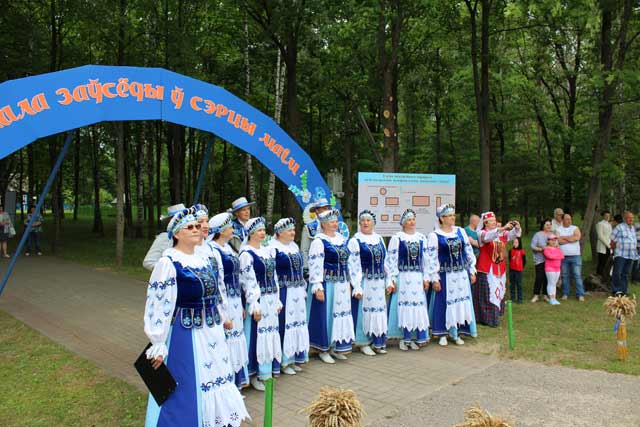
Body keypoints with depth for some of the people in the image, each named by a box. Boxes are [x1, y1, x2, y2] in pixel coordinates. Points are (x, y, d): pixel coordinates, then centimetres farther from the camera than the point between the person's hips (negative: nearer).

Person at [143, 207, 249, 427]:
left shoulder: (203, 259, 8)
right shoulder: (168, 263, -15)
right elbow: (158, 305, -17)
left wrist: (222, 319, 19)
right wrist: (158, 346, -18)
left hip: (211, 334, 7)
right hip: (184, 336, -7)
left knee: (211, 377, 19)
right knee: (187, 389, 4)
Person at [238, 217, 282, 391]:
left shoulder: (268, 251, 11)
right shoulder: (246, 254, -11)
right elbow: (248, 282, -15)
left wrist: (277, 301, 13)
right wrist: (254, 307, -18)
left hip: (271, 300, 7)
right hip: (258, 300, -7)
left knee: (271, 334, 12)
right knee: (257, 335, -1)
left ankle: (266, 371, 25)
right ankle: (254, 374, 13)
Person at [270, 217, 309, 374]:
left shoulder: (294, 246, 13)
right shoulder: (273, 247, -11)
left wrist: (303, 290, 16)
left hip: (297, 293, 8)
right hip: (282, 293, -8)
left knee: (297, 324, 12)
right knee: (284, 325, -2)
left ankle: (294, 358, 24)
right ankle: (283, 361, 10)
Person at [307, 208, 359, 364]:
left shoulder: (341, 238, 11)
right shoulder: (319, 241, -11)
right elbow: (315, 265, -17)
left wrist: (352, 283, 17)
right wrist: (318, 287, -23)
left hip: (342, 284, 7)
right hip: (327, 285, -7)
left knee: (341, 314, 12)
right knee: (325, 315, 2)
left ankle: (335, 347, 27)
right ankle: (323, 350, 16)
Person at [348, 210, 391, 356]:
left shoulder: (379, 238, 11)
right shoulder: (355, 240, -6)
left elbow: (385, 261, 14)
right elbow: (353, 265, -11)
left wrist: (388, 281, 10)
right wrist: (357, 287, -16)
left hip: (379, 282, 5)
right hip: (364, 282, -5)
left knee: (379, 311, 10)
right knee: (365, 311, 0)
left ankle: (378, 342, 22)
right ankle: (363, 343, 14)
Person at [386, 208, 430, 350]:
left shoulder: (421, 238, 10)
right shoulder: (396, 238, -3)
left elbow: (425, 259, 11)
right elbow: (391, 260, -5)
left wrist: (426, 278, 7)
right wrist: (392, 280, -9)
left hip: (418, 278, 4)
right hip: (402, 277, -3)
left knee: (418, 306, 4)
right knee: (404, 306, 0)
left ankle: (418, 337, 13)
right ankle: (405, 338, 10)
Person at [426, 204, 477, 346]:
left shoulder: (460, 231, 6)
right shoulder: (434, 236, -8)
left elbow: (469, 252, 10)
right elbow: (432, 258, -10)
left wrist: (472, 271, 7)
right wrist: (435, 279, -13)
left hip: (461, 274, 4)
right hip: (445, 276, -4)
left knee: (460, 302, 9)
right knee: (444, 304, 3)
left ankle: (456, 333, 22)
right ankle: (442, 334, 15)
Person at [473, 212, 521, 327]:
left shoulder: (502, 233, 9)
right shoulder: (482, 233, -8)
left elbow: (515, 234, 2)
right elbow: (488, 237, -30)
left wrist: (517, 227, -20)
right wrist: (503, 228, -40)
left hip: (500, 269, 6)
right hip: (487, 269, -6)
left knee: (499, 292, 12)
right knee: (488, 294, -4)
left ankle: (496, 316, 23)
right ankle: (488, 318, 2)